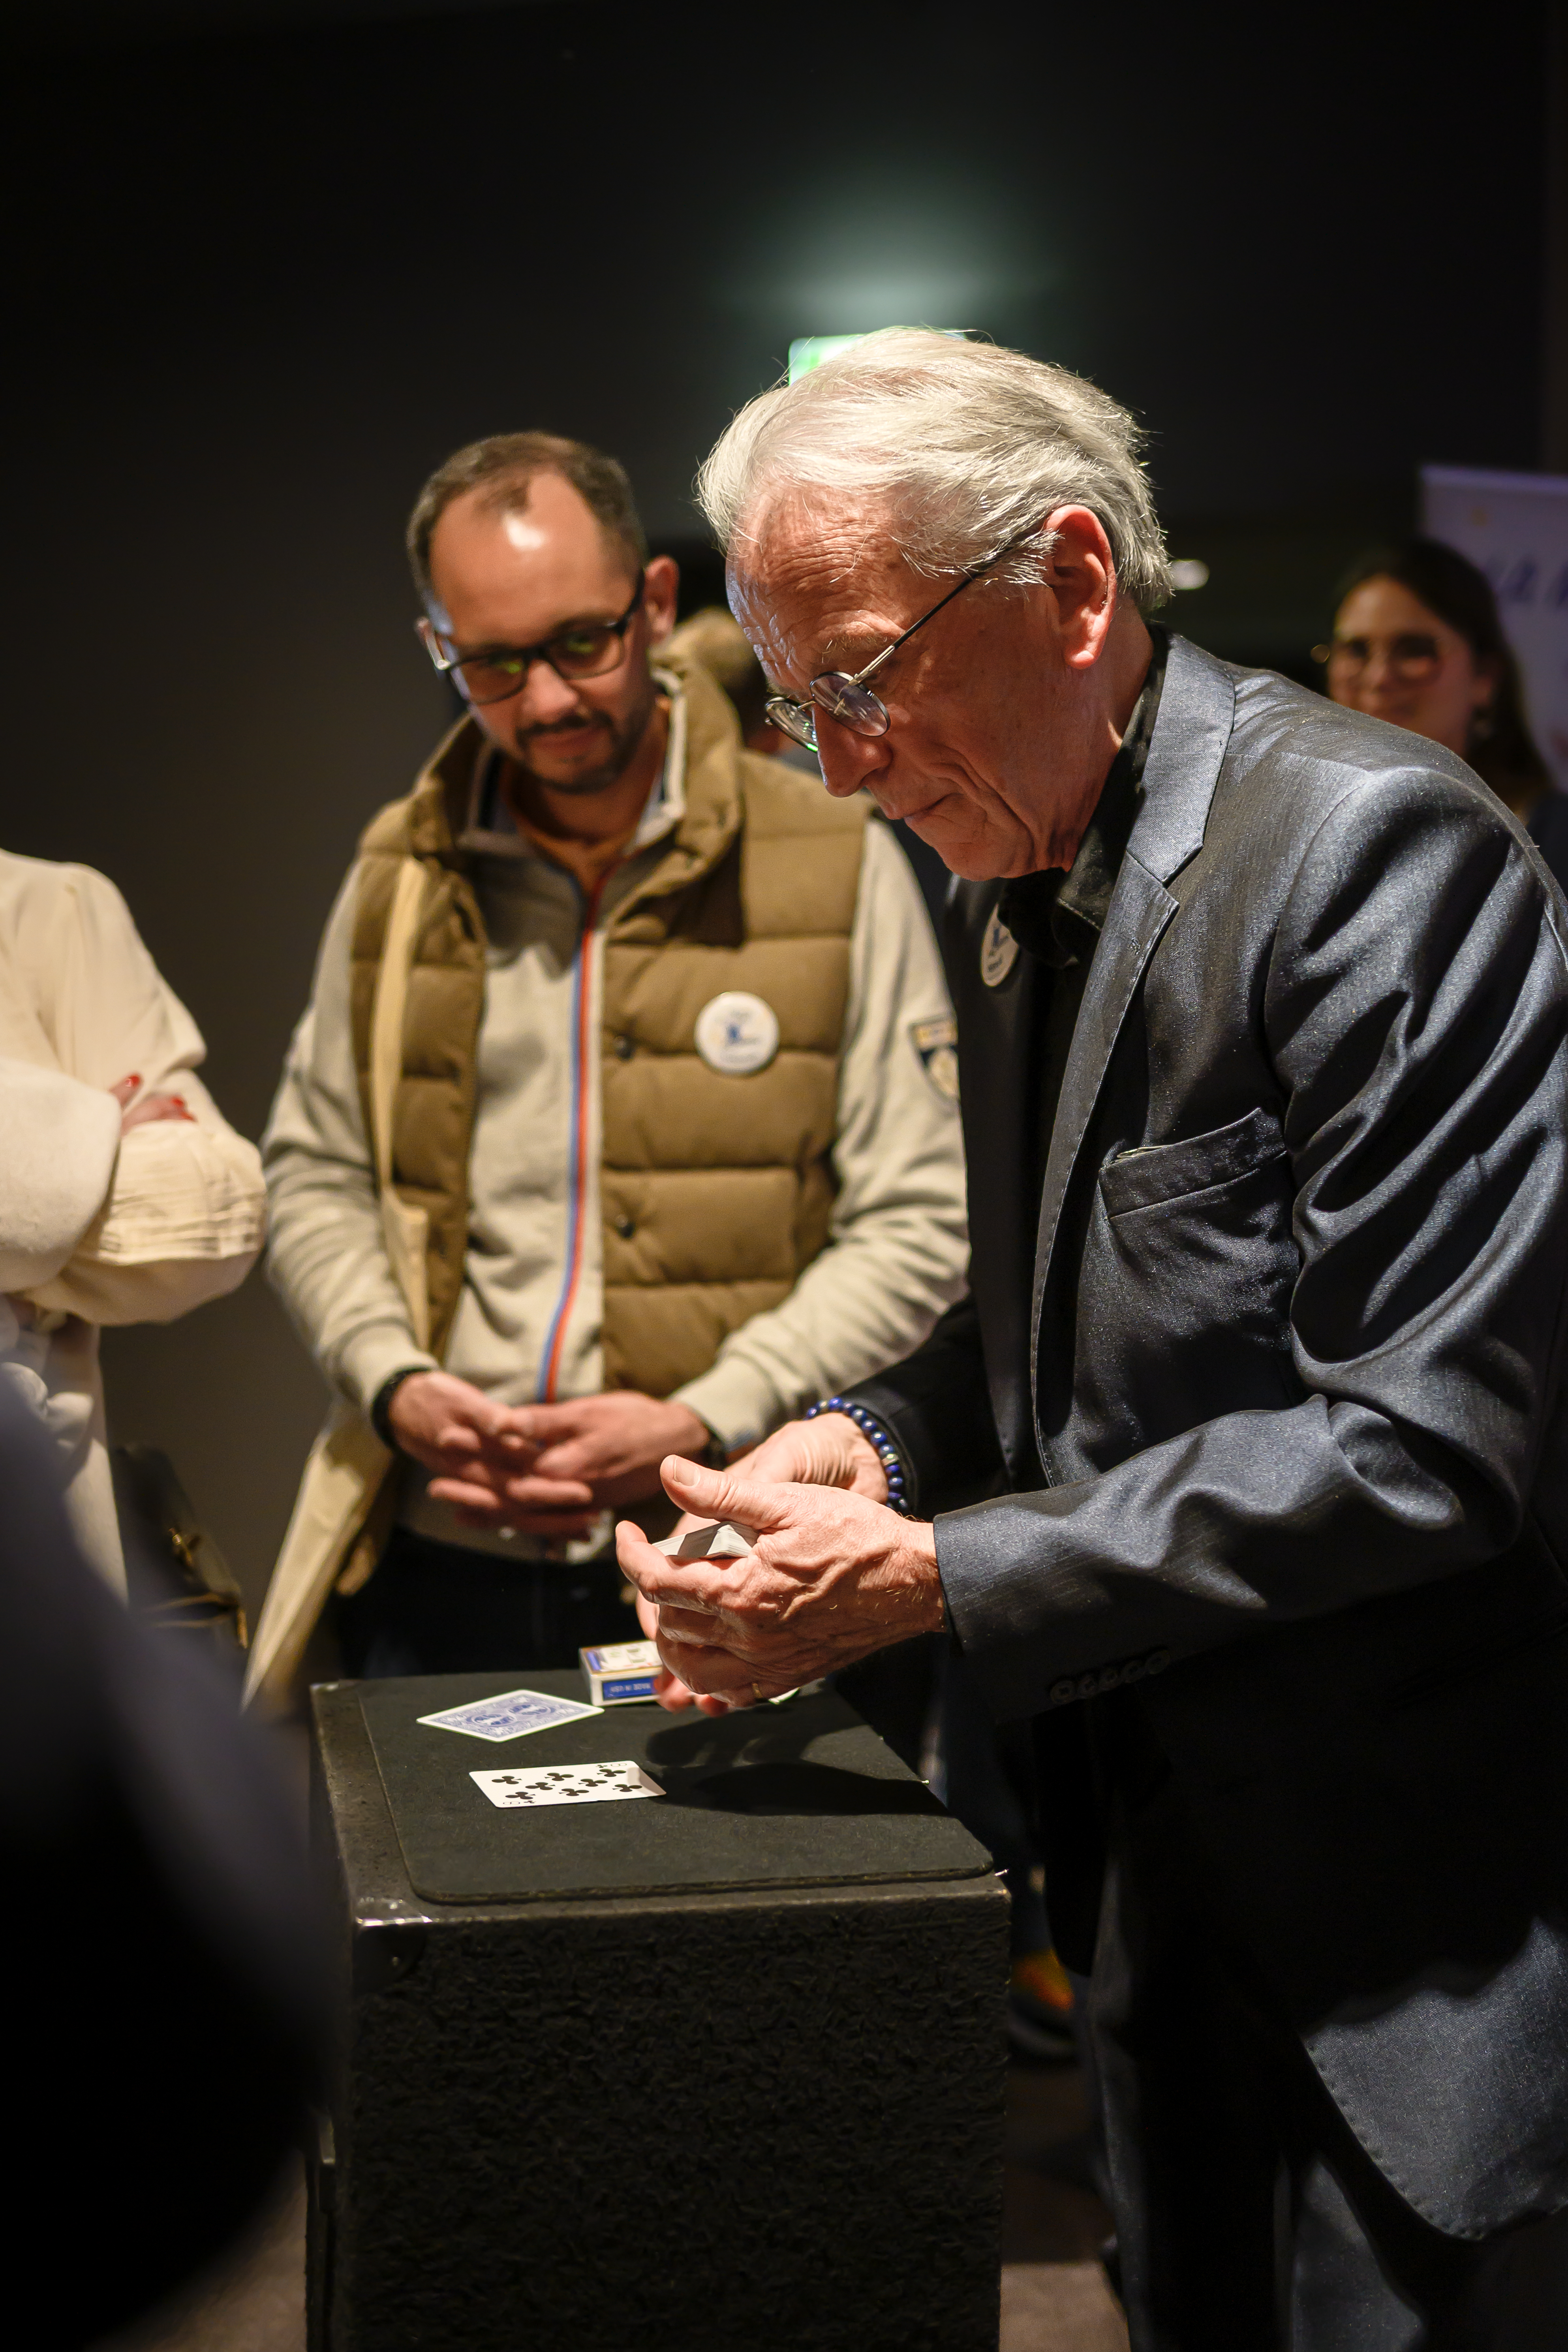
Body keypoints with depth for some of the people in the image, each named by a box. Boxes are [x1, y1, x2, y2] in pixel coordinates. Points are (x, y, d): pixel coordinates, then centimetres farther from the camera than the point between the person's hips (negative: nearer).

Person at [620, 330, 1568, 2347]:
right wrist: (878, 1442, -3)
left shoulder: (1370, 843, -20)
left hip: (1396, 1885, -8)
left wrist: (929, 1580, -22)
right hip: (1155, 1841, 8)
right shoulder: (1008, 883, 7)